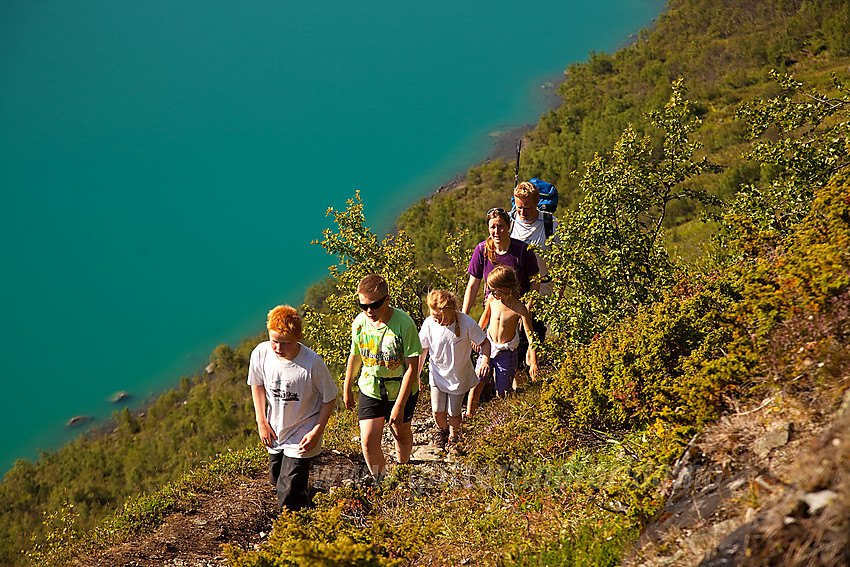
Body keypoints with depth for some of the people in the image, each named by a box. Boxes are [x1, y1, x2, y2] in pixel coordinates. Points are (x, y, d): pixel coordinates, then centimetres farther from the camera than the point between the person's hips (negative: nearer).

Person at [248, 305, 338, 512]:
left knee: (288, 495, -9)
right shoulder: (261, 353, -16)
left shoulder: (313, 363, -27)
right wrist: (262, 421, 1)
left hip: (301, 438, -5)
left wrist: (316, 432, -15)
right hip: (275, 434, 5)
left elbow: (330, 398, -11)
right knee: (276, 480, 22)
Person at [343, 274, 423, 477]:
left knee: (401, 434, 17)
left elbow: (412, 367, -21)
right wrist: (347, 389, 19)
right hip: (370, 390, 3)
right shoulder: (359, 322, -10)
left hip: (401, 391, -2)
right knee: (368, 441, -6)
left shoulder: (404, 324, -24)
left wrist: (399, 405, -21)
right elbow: (355, 356, 8)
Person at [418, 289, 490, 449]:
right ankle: (442, 429, 43)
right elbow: (422, 351, -4)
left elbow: (484, 343, -10)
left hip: (459, 376, -1)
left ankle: (453, 435, 42)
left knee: (454, 412, 9)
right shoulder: (429, 324, -19)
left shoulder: (466, 323, -24)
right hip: (438, 375, 1)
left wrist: (485, 360, -29)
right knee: (438, 411, 6)